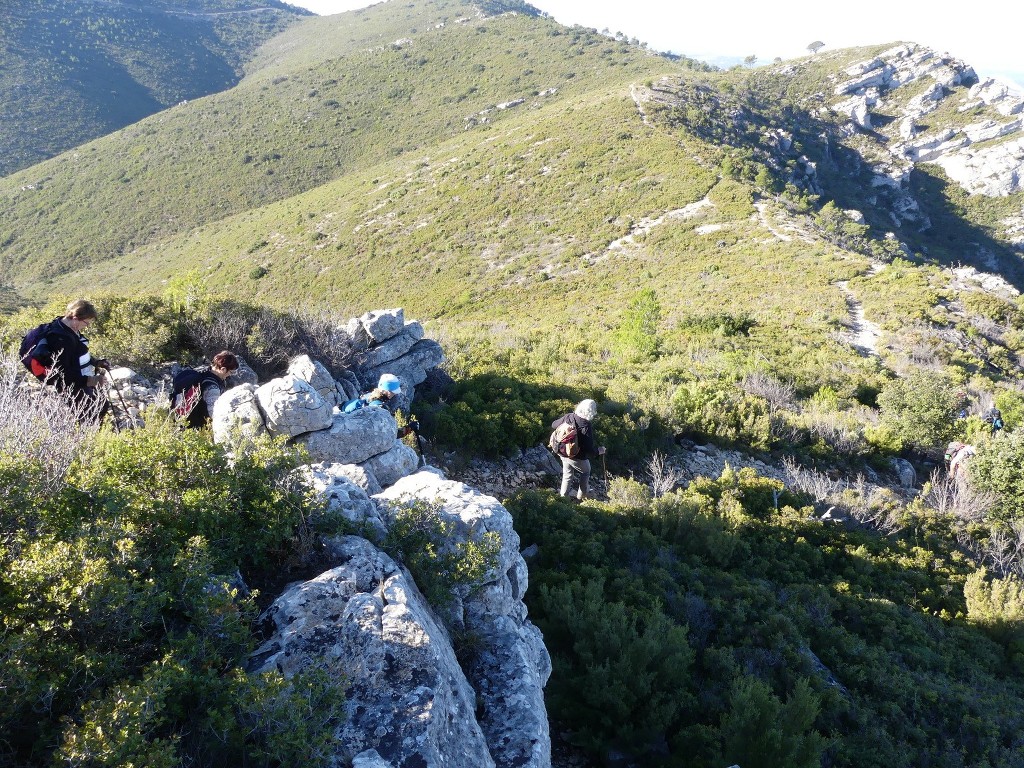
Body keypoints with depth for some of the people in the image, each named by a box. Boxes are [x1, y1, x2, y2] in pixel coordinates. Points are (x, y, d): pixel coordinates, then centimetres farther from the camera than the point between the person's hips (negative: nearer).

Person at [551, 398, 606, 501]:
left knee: (567, 474, 28)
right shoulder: (586, 427, -30)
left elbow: (554, 425, 4)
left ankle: (563, 495, 37)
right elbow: (589, 450, -28)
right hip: (577, 457, -5)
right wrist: (599, 451, -9)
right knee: (585, 472, 26)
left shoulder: (568, 417, -15)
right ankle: (582, 494, 41)